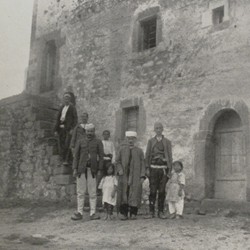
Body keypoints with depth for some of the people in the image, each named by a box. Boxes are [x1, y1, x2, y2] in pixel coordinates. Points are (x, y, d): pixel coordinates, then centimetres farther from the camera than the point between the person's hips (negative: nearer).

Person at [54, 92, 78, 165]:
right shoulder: (61, 108, 17)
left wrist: (72, 129, -15)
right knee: (61, 145, 5)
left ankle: (67, 160, -10)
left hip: (68, 129, -6)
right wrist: (56, 130, 11)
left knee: (67, 144, -12)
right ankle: (63, 159, 11)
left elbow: (75, 119, -5)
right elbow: (58, 118, 17)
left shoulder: (72, 108, 0)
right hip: (61, 128, 6)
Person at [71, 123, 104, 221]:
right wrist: (75, 169, -1)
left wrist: (99, 169, -5)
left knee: (92, 192, 1)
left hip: (92, 170, -1)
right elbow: (76, 156, 8)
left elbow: (101, 156, 3)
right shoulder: (80, 142, 9)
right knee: (80, 192, 4)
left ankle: (93, 213, 7)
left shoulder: (98, 142, 5)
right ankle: (79, 213, 11)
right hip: (81, 170, 1)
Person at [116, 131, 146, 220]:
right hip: (124, 176, 1)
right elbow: (118, 162, 12)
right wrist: (119, 170, -7)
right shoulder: (122, 150, 10)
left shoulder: (139, 151, 7)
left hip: (135, 176, -1)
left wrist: (142, 176, -3)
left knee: (134, 195, -1)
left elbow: (142, 164, 5)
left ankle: (133, 214, 7)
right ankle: (124, 214, 6)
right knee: (123, 194, 0)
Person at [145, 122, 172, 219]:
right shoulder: (150, 141, 10)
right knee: (153, 191, -2)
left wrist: (169, 170, 0)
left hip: (163, 168, 0)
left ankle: (161, 212, 9)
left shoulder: (167, 142, 9)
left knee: (162, 191, 1)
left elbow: (169, 156, 7)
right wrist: (147, 168, -1)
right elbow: (147, 155, 7)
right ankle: (151, 212, 3)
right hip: (153, 168, 0)